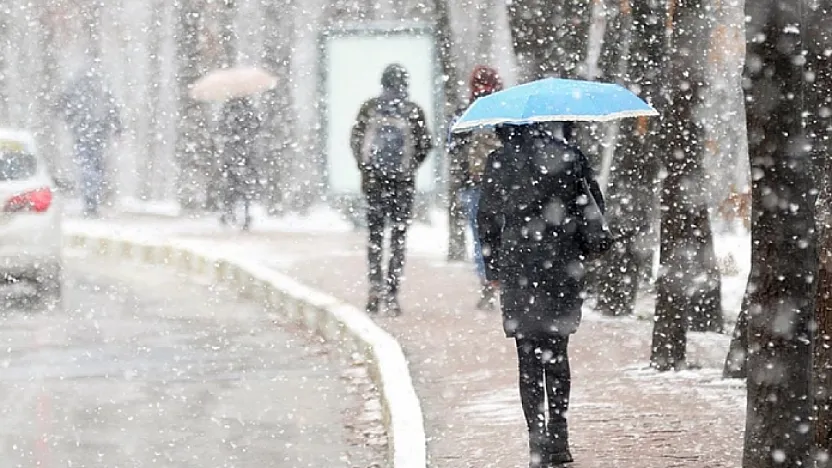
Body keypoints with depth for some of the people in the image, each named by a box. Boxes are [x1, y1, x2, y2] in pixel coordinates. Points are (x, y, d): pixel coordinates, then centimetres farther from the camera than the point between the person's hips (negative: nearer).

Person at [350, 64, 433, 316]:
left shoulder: (369, 108, -1)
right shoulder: (413, 111, -6)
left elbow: (355, 139, 1)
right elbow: (425, 144, -4)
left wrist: (364, 167, 11)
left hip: (373, 179, 1)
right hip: (403, 181, -1)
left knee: (375, 232, 13)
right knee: (399, 235, 5)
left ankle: (376, 282, -3)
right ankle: (391, 292, 0)